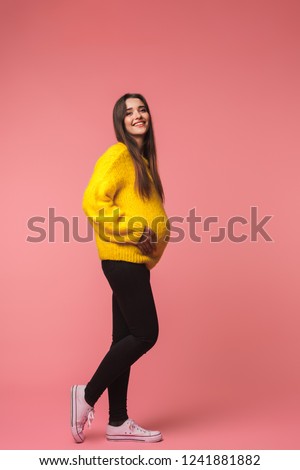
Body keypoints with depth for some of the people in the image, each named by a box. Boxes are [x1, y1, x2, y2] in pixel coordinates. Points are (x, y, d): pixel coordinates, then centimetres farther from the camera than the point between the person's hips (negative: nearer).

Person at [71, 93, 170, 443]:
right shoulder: (118, 154, -9)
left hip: (134, 259, 9)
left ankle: (118, 421, 16)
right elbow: (93, 201, -19)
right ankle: (88, 395, 6)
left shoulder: (143, 159, 19)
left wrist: (158, 231, 5)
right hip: (123, 257, -9)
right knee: (145, 334, -7)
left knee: (125, 337, 9)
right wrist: (133, 234, -19)